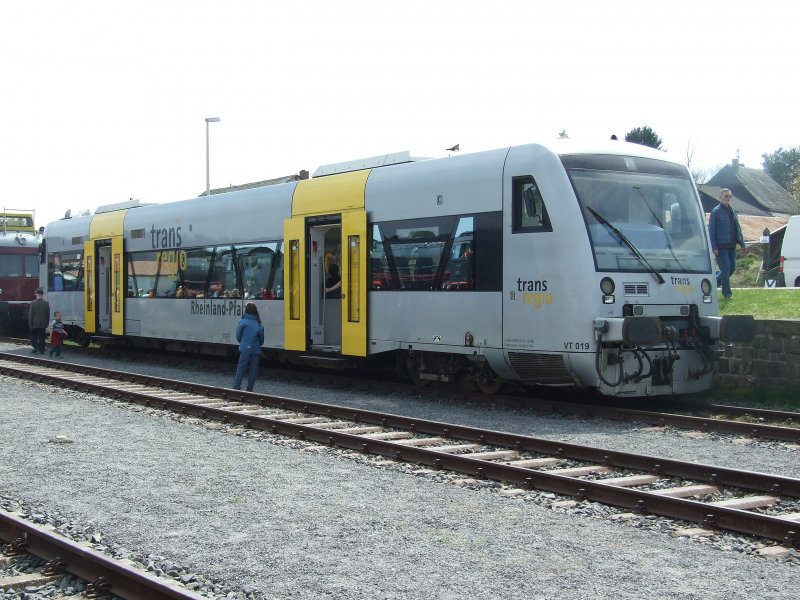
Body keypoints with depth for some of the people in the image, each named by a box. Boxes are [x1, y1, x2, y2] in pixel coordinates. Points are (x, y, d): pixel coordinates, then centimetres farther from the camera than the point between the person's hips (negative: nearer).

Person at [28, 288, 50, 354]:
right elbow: (48, 314, 1)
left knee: (33, 336, 18)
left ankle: (36, 346, 3)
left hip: (35, 324, -2)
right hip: (43, 324, 2)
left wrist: (30, 324, 0)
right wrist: (47, 323, 12)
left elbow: (30, 314, -9)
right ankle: (41, 350, 9)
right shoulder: (46, 303, -5)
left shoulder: (33, 303, -12)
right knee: (42, 338, 8)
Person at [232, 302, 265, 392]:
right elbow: (261, 339, 9)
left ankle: (236, 387, -4)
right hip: (256, 350, 3)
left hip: (245, 349, -3)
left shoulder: (243, 321, -7)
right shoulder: (259, 324, 2)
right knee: (253, 370, 7)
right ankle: (249, 389, 8)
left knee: (241, 368, 1)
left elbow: (238, 336, 1)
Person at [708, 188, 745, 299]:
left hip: (731, 245, 7)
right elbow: (711, 230, -9)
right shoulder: (716, 211, -6)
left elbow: (738, 228, 18)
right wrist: (714, 247, -15)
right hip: (721, 246, -7)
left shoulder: (733, 211, 13)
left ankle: (714, 283, 27)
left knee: (732, 268, 9)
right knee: (726, 268, -7)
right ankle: (726, 293, 2)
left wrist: (742, 242, 11)